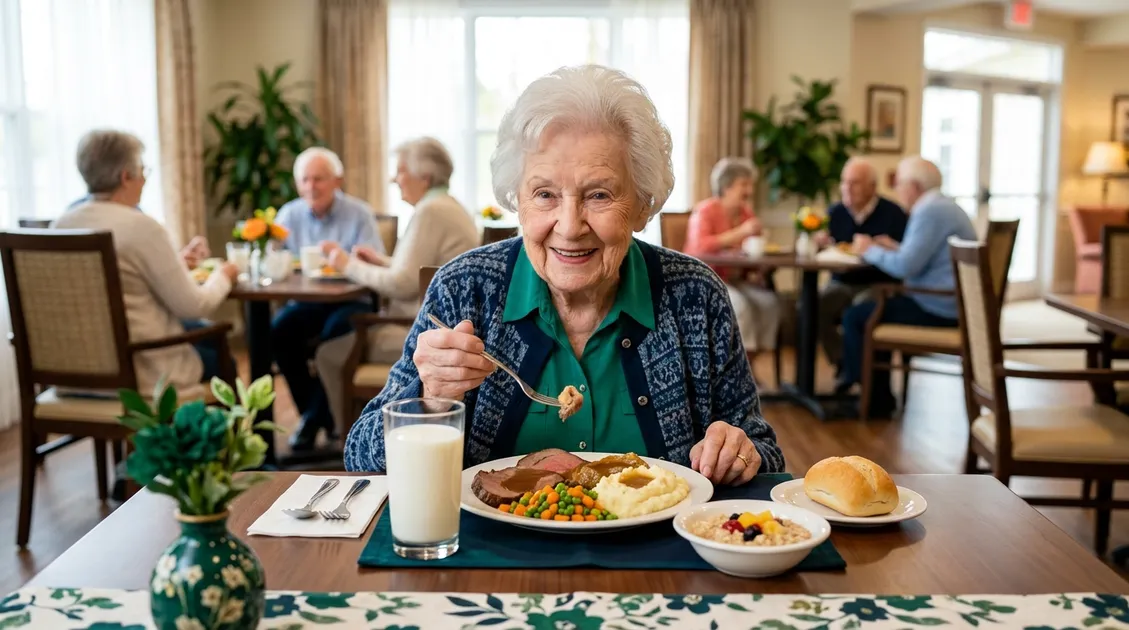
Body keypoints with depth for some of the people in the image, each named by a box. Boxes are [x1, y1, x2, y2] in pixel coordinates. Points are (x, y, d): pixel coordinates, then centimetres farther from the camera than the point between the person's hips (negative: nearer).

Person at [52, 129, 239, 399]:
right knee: (221, 357, 21)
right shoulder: (140, 226, -20)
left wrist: (175, 263, 19)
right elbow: (193, 306, -16)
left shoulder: (61, 225, 1)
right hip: (144, 371, -7)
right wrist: (222, 276, 2)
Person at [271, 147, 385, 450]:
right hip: (306, 302, 3)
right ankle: (321, 414, -12)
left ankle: (315, 418, -17)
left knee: (338, 328, -34)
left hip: (352, 301, -3)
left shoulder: (359, 213, -2)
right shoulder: (290, 214, 7)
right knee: (279, 327, -26)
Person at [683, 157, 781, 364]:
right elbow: (699, 247, -27)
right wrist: (740, 233, -28)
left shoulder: (746, 212, 6)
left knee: (769, 301, -18)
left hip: (732, 279, 6)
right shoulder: (705, 211, -11)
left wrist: (755, 271, -12)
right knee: (740, 304, -31)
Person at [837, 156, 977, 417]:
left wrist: (871, 251, -8)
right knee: (876, 306, 26)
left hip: (938, 310, -11)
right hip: (952, 305, 11)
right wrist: (894, 249, 15)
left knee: (854, 317, -5)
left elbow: (905, 267, -24)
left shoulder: (929, 212, -17)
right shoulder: (947, 206, 17)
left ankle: (876, 401, 6)